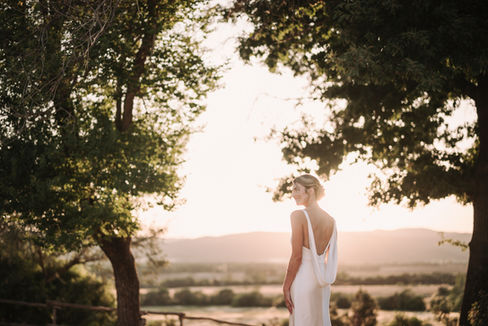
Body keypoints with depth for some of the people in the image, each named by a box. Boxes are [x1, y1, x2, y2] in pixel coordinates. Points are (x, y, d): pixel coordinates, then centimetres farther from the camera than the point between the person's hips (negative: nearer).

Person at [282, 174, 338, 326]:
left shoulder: (298, 216, -12)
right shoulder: (331, 220, 8)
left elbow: (296, 257, -14)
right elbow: (329, 257, 14)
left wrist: (286, 287, -8)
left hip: (303, 279, -6)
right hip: (322, 284, 7)